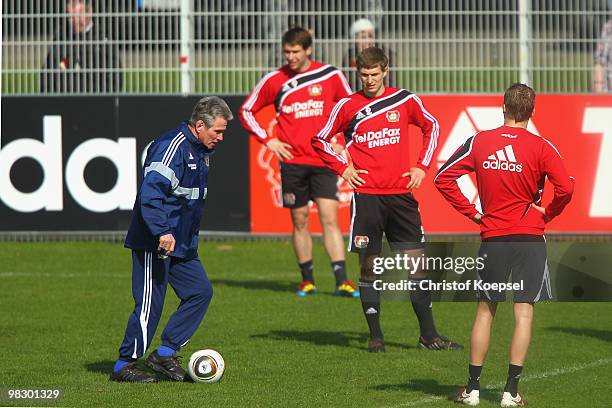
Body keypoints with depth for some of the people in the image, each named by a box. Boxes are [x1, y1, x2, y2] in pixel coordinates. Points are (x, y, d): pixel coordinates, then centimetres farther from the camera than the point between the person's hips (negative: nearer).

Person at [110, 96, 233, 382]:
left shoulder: (201, 151, 14)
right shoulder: (172, 147, -18)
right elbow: (151, 192, -27)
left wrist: (190, 236, 28)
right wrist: (162, 232, -34)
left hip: (182, 244, 10)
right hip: (154, 242, -10)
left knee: (201, 292, 4)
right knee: (149, 304, -6)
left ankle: (165, 353, 8)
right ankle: (125, 366, 3)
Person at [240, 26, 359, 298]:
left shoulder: (330, 76, 1)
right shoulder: (274, 80, 2)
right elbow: (246, 111, 12)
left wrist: (343, 142, 6)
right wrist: (267, 140, 2)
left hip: (324, 160, -1)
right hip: (292, 161, 1)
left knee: (330, 218, -9)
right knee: (300, 221, 5)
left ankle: (342, 281, -12)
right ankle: (307, 280, 16)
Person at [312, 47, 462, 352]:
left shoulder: (405, 101, 5)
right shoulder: (348, 106, 1)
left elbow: (431, 126, 21)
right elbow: (320, 140, 12)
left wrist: (422, 166, 11)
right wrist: (342, 168, 0)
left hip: (401, 195, 2)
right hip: (366, 196, -2)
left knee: (416, 265, 0)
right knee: (369, 267, 0)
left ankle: (428, 335, 6)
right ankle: (375, 336, 8)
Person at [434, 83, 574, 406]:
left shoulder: (479, 142, 1)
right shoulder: (540, 147, -6)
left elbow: (443, 179, 2)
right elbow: (565, 188, -17)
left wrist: (472, 212, 6)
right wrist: (548, 213, 1)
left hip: (492, 238, 2)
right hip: (530, 240, -2)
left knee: (484, 312, 12)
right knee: (524, 313, 1)